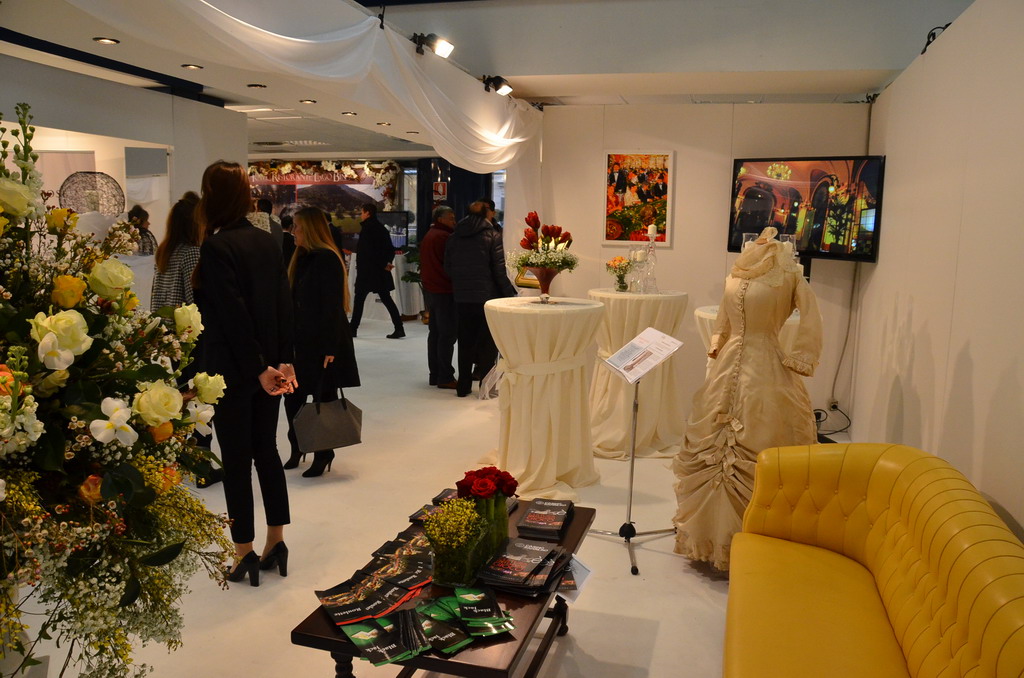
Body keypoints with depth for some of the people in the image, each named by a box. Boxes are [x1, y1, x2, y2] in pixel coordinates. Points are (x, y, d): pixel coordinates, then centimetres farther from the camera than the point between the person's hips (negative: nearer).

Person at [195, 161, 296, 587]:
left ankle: (244, 553, 14)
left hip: (235, 370, -7)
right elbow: (283, 304, 5)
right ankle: (276, 542, 24)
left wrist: (260, 368, -14)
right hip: (268, 365, 7)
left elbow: (233, 314, -19)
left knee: (236, 459, 4)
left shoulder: (216, 247, -15)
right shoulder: (266, 241, 6)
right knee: (266, 449, 15)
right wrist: (283, 361, 5)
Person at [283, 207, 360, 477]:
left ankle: (323, 454, 17)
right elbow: (294, 300, 13)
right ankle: (296, 449, 24)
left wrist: (330, 347, -19)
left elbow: (333, 306, -17)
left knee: (323, 398, 4)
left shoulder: (328, 259, -13)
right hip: (301, 340, 8)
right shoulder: (301, 257, 11)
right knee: (293, 396, 9)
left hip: (323, 342, -8)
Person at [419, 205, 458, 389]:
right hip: (444, 291, -10)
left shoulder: (428, 236, 15)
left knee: (435, 332, 13)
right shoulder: (444, 236, -15)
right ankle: (445, 377, -4)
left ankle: (435, 374, 18)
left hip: (429, 290, 10)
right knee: (447, 334, -6)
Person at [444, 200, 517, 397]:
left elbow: (448, 268, 9)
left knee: (465, 341, 12)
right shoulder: (492, 236, -7)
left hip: (461, 298, 4)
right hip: (486, 296, -4)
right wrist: (509, 293, -3)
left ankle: (463, 386, 17)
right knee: (487, 341, 7)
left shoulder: (454, 237, 7)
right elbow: (499, 270, -10)